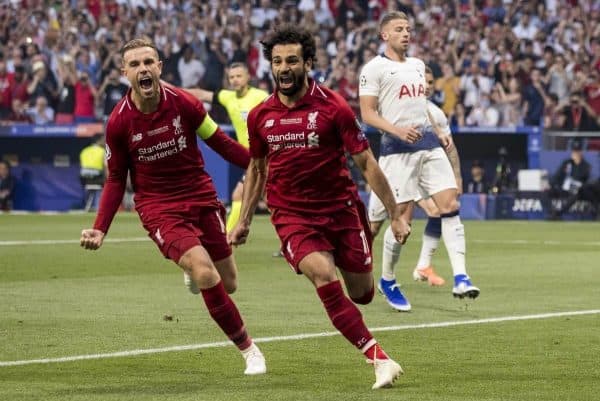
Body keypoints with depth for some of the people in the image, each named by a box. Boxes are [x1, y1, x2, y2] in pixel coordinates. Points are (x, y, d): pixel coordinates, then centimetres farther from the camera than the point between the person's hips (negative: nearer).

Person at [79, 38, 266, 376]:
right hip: (158, 206, -2)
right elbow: (117, 180, 0)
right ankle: (248, 349, -5)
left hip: (201, 197, 2)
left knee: (227, 284, 7)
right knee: (206, 275, -22)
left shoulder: (184, 104, -10)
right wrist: (100, 229, -9)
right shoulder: (119, 122, -11)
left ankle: (194, 266, 45)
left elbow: (220, 142, 4)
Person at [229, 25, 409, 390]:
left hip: (341, 208, 0)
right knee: (324, 276, -25)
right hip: (292, 215, 1)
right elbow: (256, 168, 16)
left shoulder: (333, 107, -10)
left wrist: (396, 215, -6)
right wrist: (245, 220, 16)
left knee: (362, 293, 7)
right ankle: (379, 359, -22)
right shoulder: (260, 116, 0)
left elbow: (367, 163, -6)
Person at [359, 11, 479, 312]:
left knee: (450, 205, -9)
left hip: (428, 143, 7)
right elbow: (367, 113, -8)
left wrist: (438, 132, 17)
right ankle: (387, 281, 14)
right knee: (403, 218, -6)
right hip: (397, 149, -6)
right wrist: (397, 130, -22)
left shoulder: (417, 65, 19)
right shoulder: (375, 68, -3)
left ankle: (460, 278, -13)